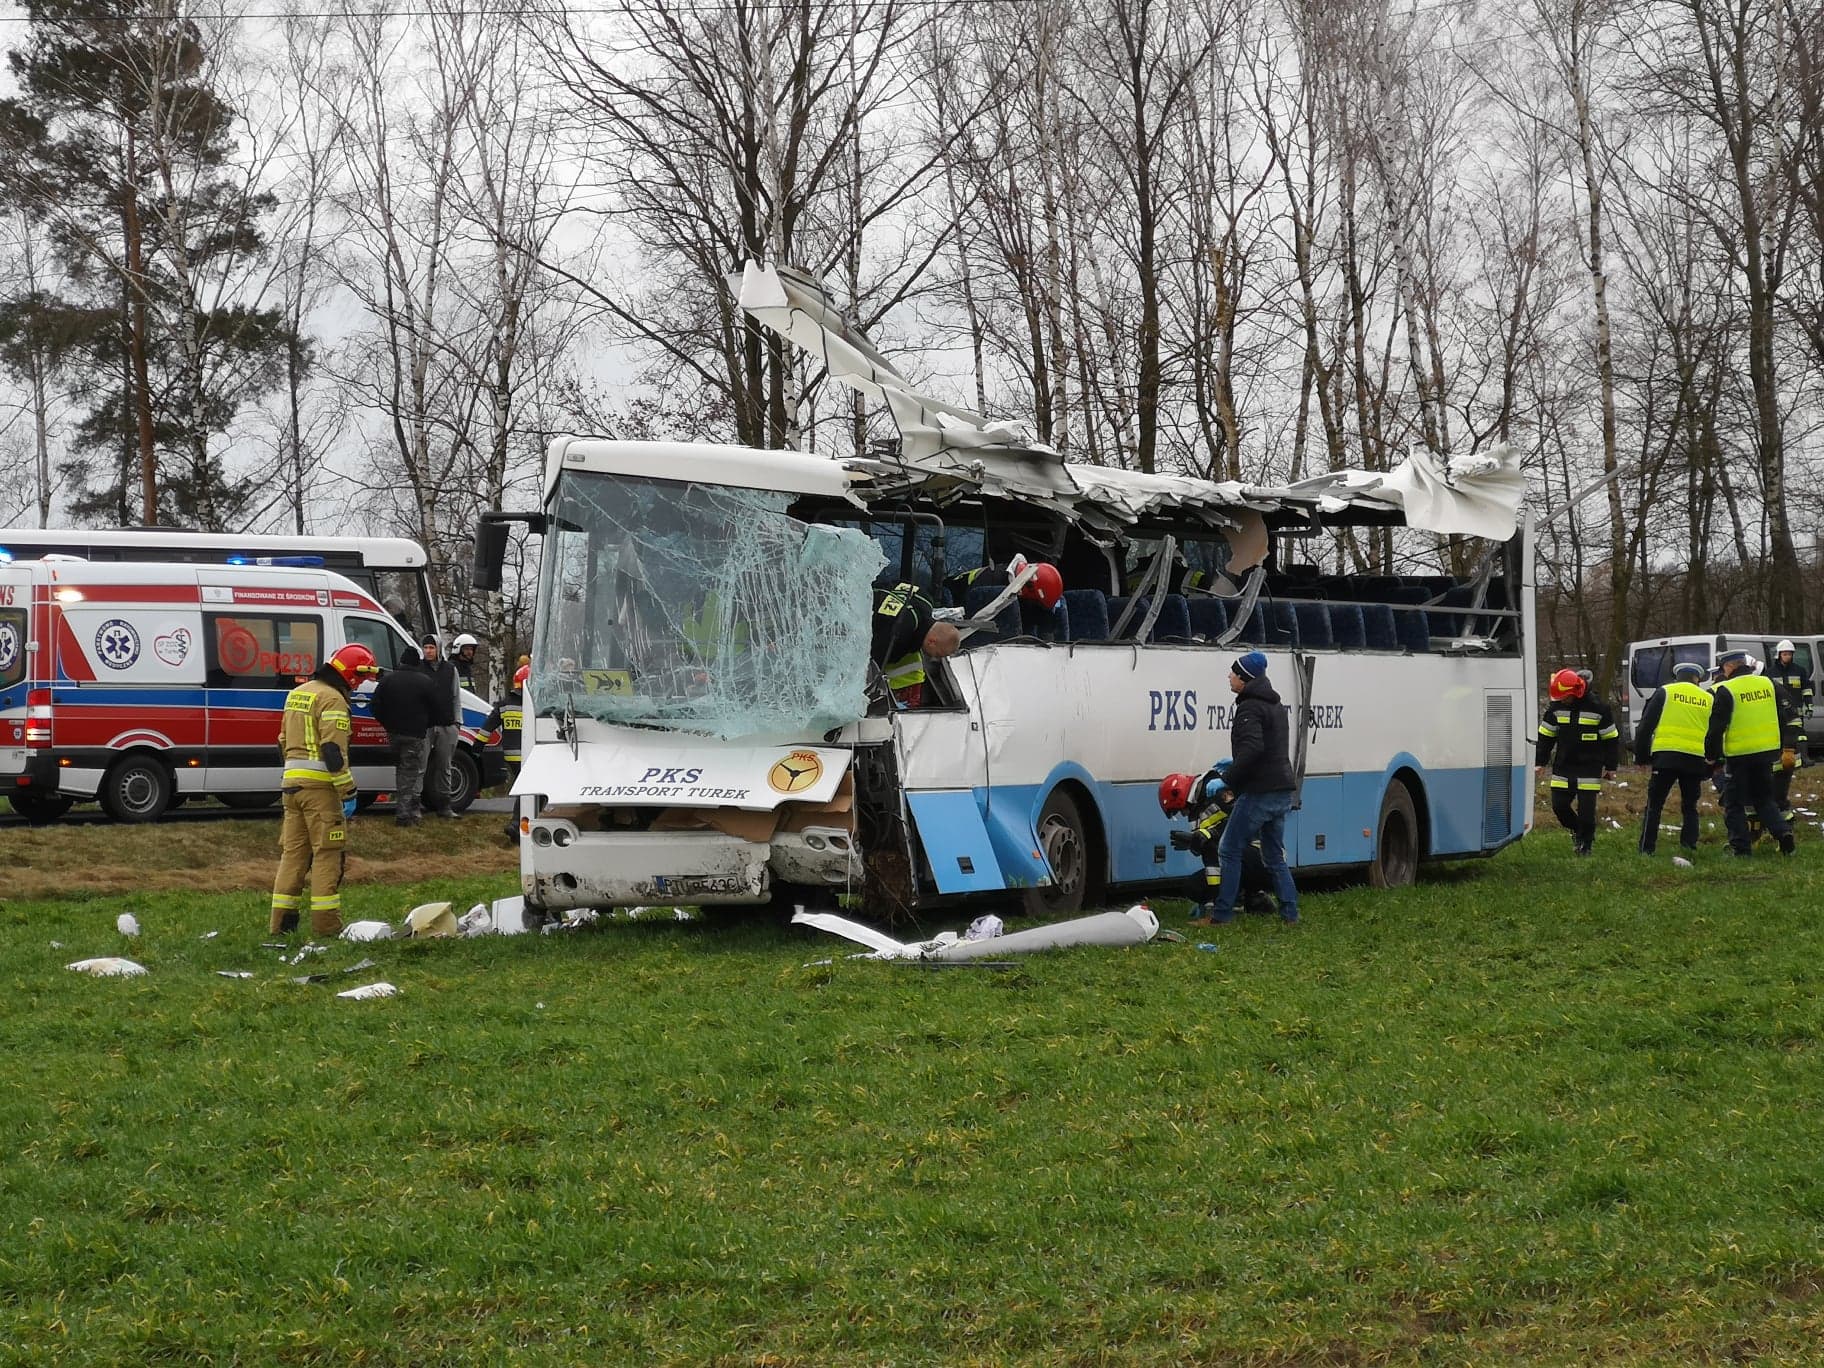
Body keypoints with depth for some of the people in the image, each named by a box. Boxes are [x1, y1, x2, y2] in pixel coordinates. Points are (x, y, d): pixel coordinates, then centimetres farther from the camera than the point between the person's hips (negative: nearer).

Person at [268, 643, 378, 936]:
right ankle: (326, 924, -3)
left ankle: (282, 922, 13)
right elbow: (333, 750, -19)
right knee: (328, 853, -2)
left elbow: (284, 742, 23)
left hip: (291, 781, 8)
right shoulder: (332, 699, -12)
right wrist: (348, 792, -16)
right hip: (319, 785, -8)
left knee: (293, 852, 13)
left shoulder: (297, 694, 18)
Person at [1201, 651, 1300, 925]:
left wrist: (1227, 779, -22)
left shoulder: (1250, 708, -12)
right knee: (1274, 856, 15)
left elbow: (1252, 748, -26)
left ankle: (1221, 913, -6)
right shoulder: (1275, 705, 19)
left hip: (1259, 792, -9)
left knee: (1229, 850, -4)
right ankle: (1290, 914, 12)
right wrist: (1234, 764, 28)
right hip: (1282, 791, 9)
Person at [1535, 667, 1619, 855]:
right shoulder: (1556, 708, 1)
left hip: (1589, 769, -4)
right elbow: (1545, 736, 11)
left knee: (1586, 809, -4)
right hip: (1563, 767, 4)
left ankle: (1586, 843, 14)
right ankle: (1576, 830, 27)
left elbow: (1611, 738, 0)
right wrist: (1541, 762, 8)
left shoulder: (1598, 709, -9)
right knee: (1559, 806, 0)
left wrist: (1610, 766, 2)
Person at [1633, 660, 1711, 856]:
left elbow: (1645, 726, 4)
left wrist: (1641, 756, 10)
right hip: (1696, 760, 2)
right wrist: (1710, 767, 22)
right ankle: (1689, 845, 1)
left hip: (1666, 757, -2)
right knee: (1690, 807, 14)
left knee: (1654, 805, 3)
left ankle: (1646, 849, -2)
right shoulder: (1709, 700, 14)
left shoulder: (1664, 693, 6)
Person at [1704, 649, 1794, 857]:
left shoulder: (1726, 691, -12)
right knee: (1764, 799, 18)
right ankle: (1783, 831, -2)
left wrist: (1711, 755, -1)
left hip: (1738, 755, -6)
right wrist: (1783, 748, 26)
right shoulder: (1767, 684, 7)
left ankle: (1741, 847, 4)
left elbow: (1716, 727, -12)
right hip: (1767, 752, 6)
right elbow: (1780, 719, 16)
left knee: (1734, 804, 6)